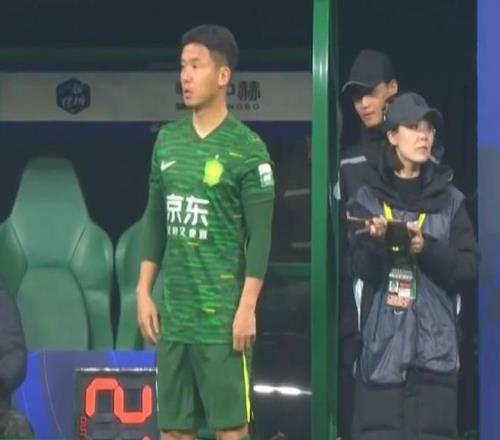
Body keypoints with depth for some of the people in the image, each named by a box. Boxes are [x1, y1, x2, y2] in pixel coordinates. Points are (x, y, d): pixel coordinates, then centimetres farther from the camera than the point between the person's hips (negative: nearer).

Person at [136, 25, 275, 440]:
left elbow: (260, 234, -9)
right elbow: (155, 221, 15)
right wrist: (144, 291, 9)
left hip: (222, 311, -6)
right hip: (173, 309, 6)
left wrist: (247, 307, -14)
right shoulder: (168, 140, 10)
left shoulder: (247, 148, -7)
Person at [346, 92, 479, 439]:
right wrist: (377, 242, -22)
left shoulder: (450, 200, 9)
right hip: (382, 346, 0)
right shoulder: (368, 199, 8)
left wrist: (426, 248, -13)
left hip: (435, 348, 1)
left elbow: (469, 271, 2)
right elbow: (360, 268, -2)